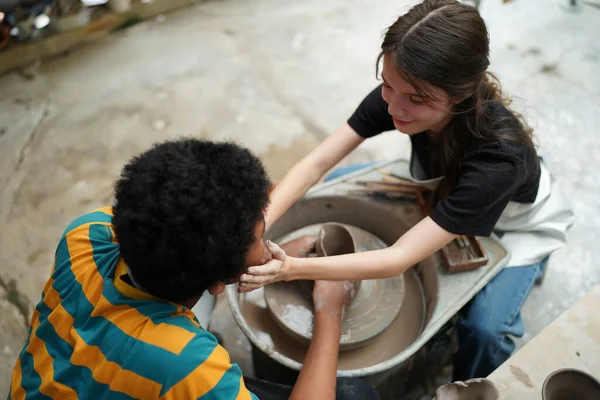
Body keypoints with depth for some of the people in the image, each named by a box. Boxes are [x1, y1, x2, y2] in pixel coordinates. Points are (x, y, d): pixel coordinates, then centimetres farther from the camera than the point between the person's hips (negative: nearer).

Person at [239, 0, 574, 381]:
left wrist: (291, 269, -52)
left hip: (516, 225, -4)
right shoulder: (400, 94, -30)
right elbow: (316, 165, -27)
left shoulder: (500, 154, -44)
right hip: (440, 195, 5)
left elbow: (399, 259, -45)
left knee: (486, 325, -28)